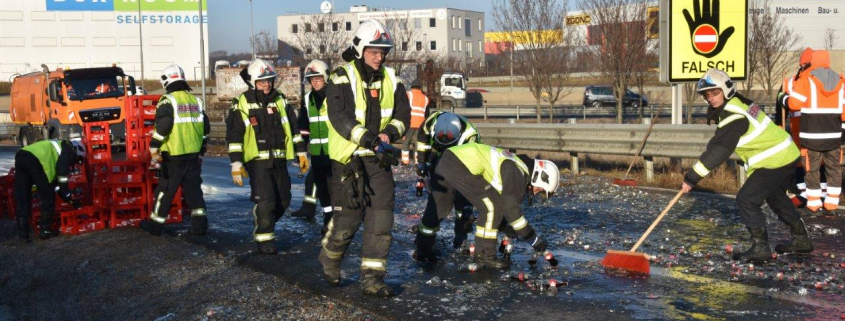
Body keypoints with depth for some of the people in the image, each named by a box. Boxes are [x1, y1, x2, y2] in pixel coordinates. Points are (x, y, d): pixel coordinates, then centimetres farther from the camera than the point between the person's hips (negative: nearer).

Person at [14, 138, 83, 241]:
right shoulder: (69, 149, 17)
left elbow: (53, 179, 38)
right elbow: (62, 171, -1)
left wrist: (69, 199, 38)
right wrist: (67, 196, 4)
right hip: (35, 160, -8)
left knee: (21, 199, 12)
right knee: (48, 198, 7)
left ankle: (23, 234, 14)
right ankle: (45, 231, 12)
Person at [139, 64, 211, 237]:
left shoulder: (167, 101, -9)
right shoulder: (196, 100, 10)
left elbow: (162, 127, -19)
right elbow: (205, 128, 14)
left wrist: (154, 148, -9)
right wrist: (201, 149, 24)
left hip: (174, 156, -5)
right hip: (193, 154, 5)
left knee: (165, 190, 5)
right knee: (193, 188, 11)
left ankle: (155, 224, 16)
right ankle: (200, 223, 4)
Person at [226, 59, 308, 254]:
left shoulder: (280, 100, 9)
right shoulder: (242, 104, -4)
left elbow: (293, 127, 16)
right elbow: (234, 135, -5)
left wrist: (301, 152, 13)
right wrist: (236, 163, -9)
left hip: (280, 160, 5)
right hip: (257, 161, -5)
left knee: (283, 201, 11)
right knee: (265, 201, -12)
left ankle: (263, 227, 32)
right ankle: (264, 238, 2)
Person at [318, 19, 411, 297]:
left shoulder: (390, 79, 7)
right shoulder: (342, 78, -9)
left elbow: (402, 114, 6)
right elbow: (340, 117, -20)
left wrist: (388, 133, -14)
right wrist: (370, 140, -29)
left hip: (379, 159, 5)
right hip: (348, 158, -5)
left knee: (381, 219, -1)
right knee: (348, 217, 2)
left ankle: (372, 278, 7)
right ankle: (329, 261, 31)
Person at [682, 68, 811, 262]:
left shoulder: (733, 117, -23)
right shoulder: (736, 103, 6)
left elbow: (718, 151, -26)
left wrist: (691, 178, -26)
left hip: (774, 161, -11)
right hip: (788, 154, 11)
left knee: (746, 200, -9)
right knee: (776, 197, 27)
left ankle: (760, 247, -5)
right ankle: (801, 239, 40)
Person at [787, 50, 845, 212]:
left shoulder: (805, 80, -8)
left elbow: (794, 104, -10)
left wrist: (791, 94, 11)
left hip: (812, 135, -3)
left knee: (812, 169, 6)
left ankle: (814, 202, 8)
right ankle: (832, 201, 13)